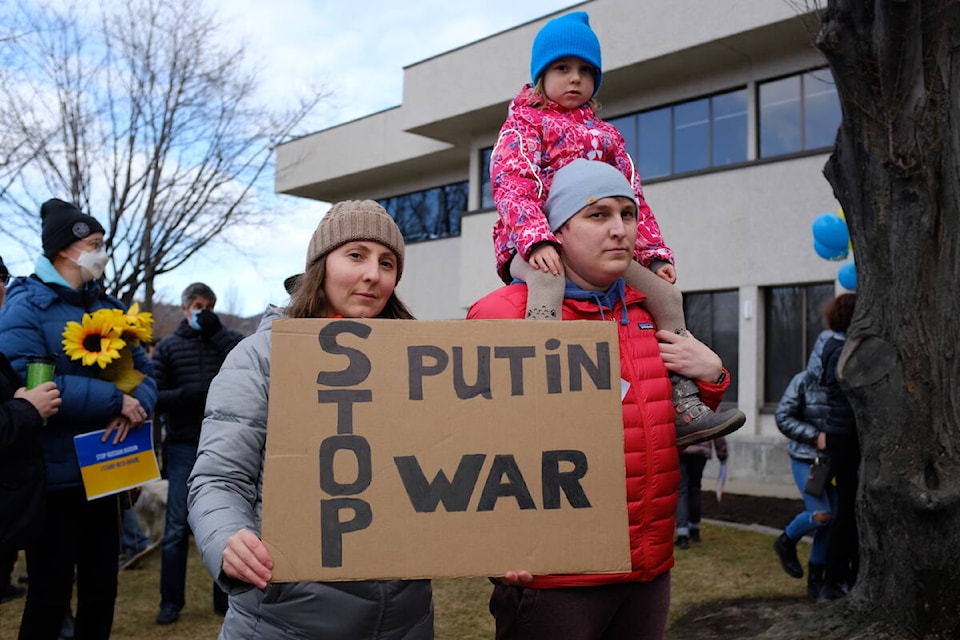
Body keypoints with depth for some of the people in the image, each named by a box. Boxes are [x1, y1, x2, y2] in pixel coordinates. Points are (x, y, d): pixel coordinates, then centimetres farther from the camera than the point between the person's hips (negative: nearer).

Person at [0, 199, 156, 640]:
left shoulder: (109, 308, 10)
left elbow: (144, 370, 7)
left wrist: (138, 405, -16)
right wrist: (116, 401, -22)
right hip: (52, 475, -6)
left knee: (102, 590, 15)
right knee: (50, 595, 5)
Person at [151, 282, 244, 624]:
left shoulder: (229, 339, 6)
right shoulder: (168, 346, 7)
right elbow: (154, 395, 1)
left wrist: (217, 332, -14)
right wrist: (187, 394, -16)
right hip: (183, 446, 0)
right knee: (177, 526, 2)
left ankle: (226, 598, 19)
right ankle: (171, 600, 14)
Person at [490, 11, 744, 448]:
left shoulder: (605, 134, 25)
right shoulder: (523, 122, 7)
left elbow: (632, 197, 21)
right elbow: (512, 184, -11)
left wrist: (653, 252, 7)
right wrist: (537, 239, -29)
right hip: (531, 246, -6)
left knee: (664, 292, -5)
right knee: (549, 281, -40)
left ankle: (685, 409, -5)